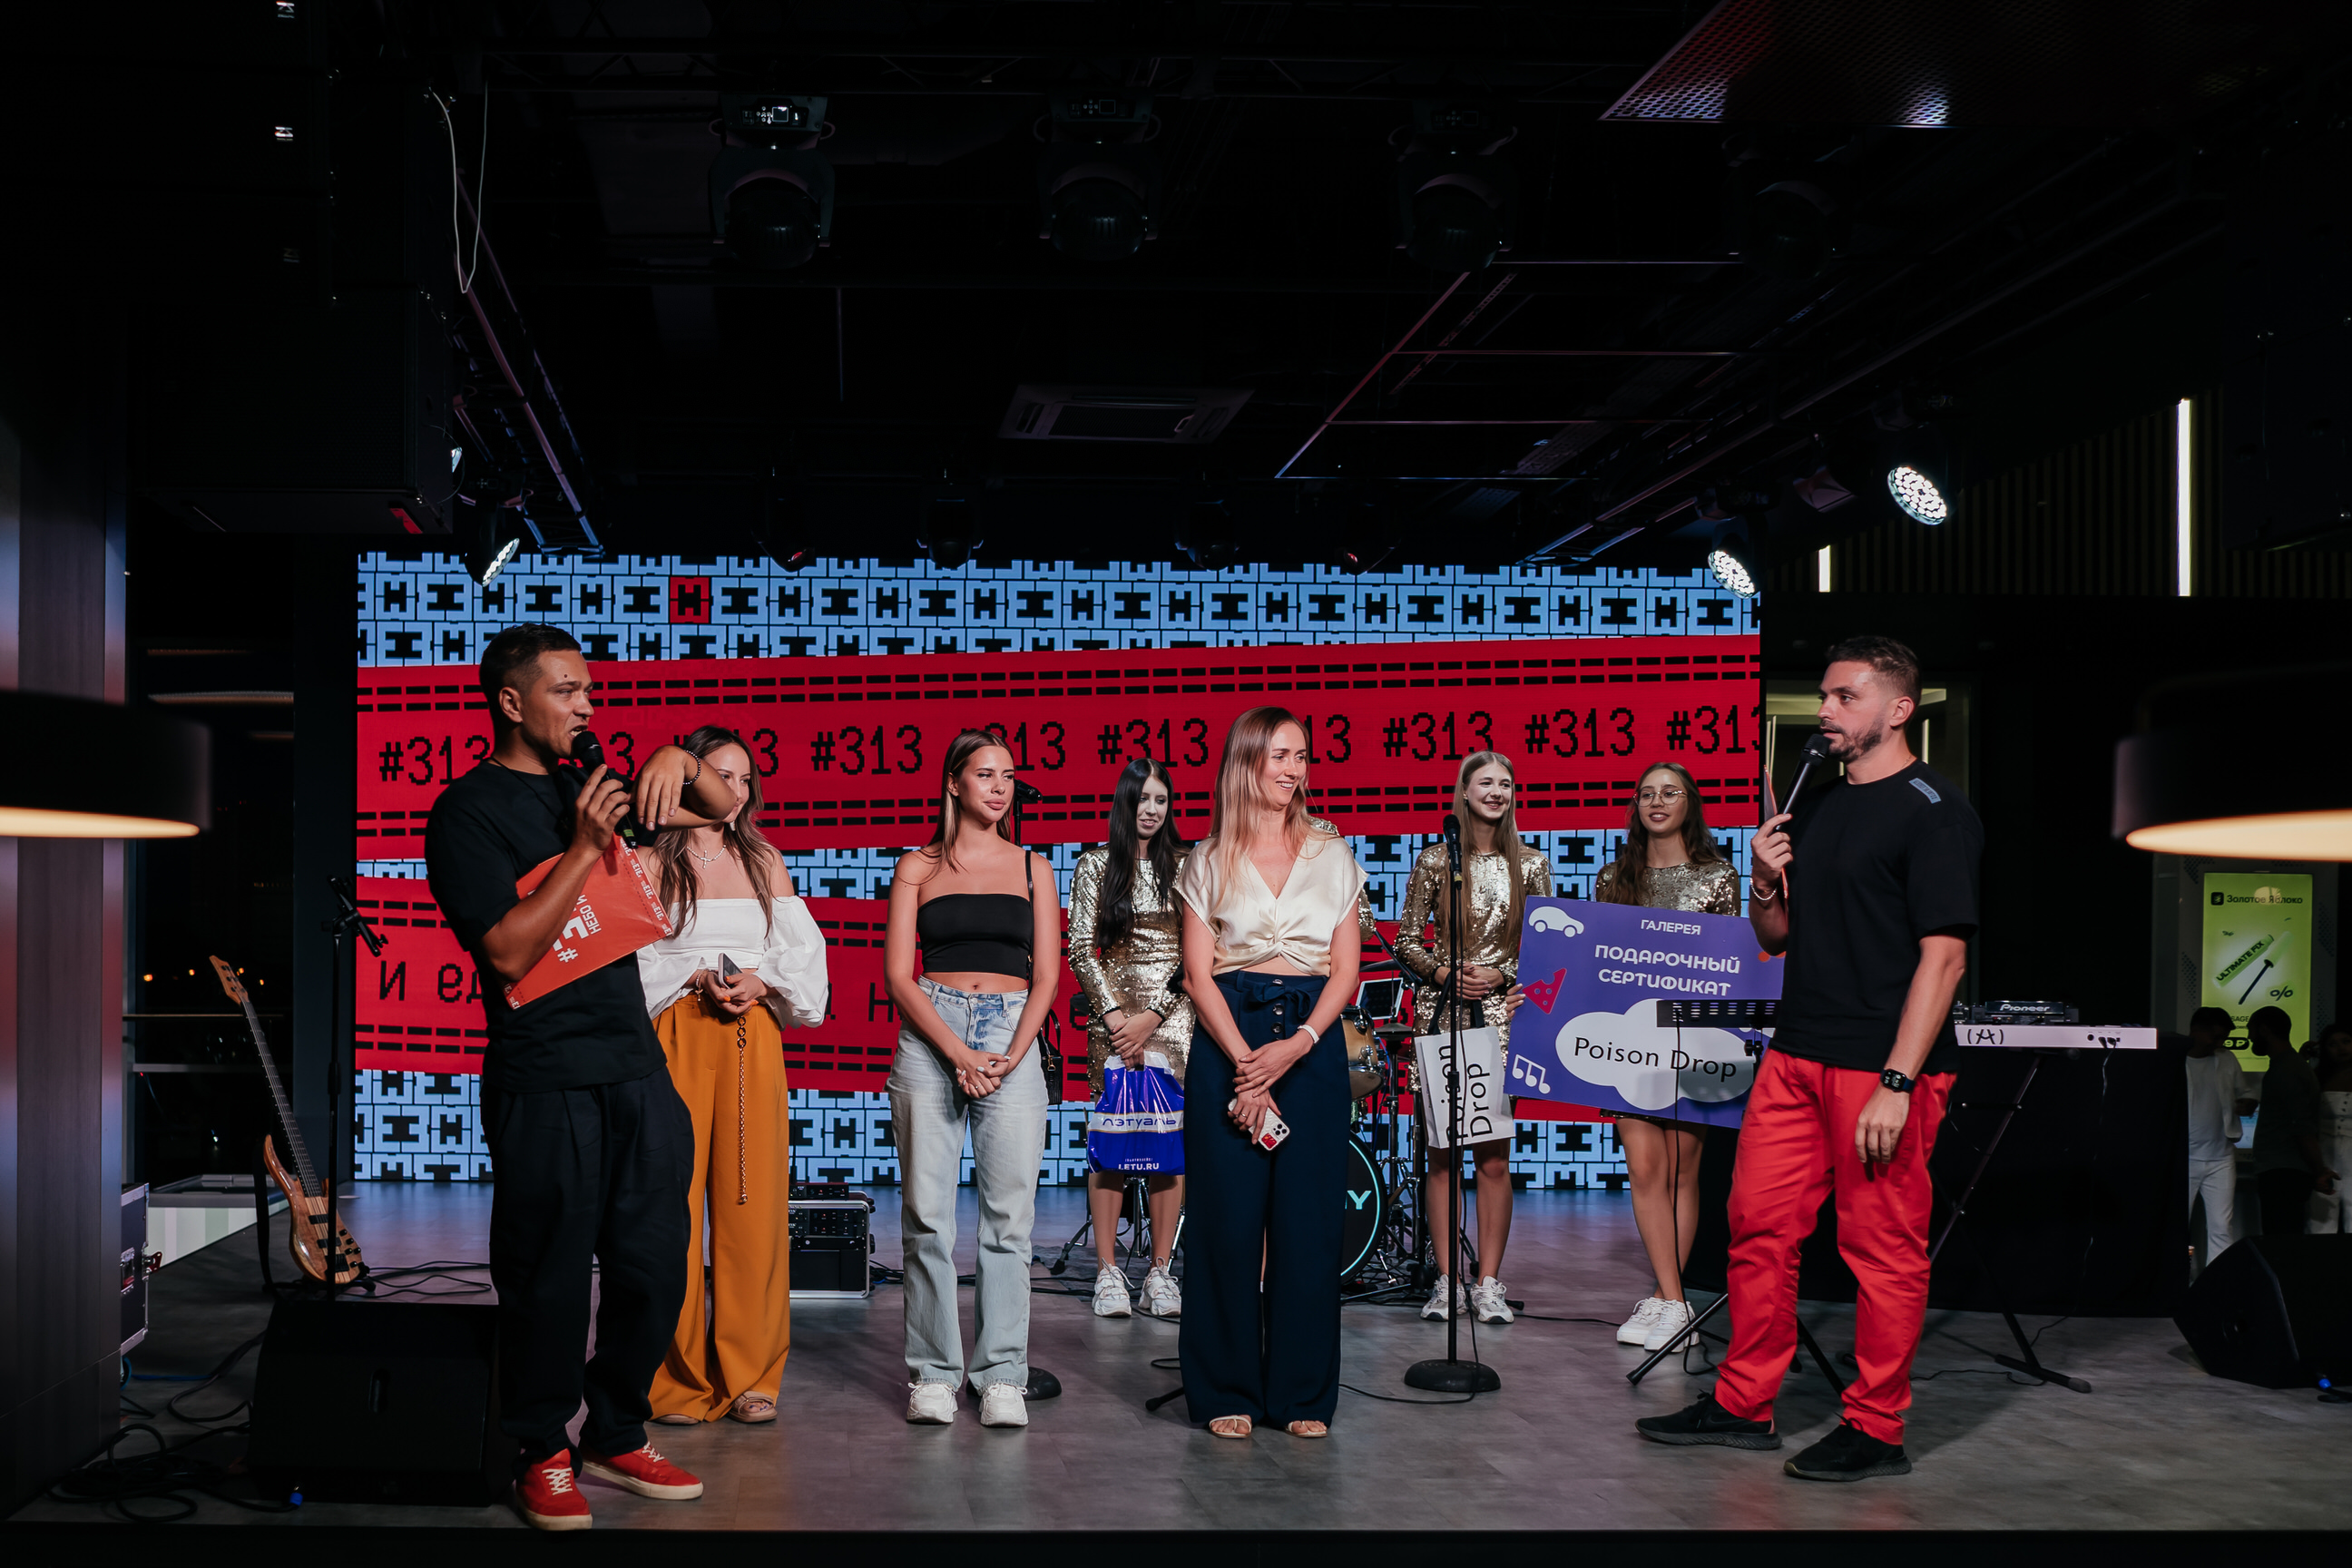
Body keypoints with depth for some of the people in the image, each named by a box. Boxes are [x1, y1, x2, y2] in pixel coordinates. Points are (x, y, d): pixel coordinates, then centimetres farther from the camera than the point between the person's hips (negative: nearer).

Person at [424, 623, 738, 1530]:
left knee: (653, 1268, 8)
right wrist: (585, 847, -15)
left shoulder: (587, 790, 15)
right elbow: (510, 951, -14)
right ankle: (542, 1456, 16)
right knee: (550, 1278, 1)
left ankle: (616, 1438, 23)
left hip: (638, 1071, 7)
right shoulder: (469, 809, -5)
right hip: (547, 1086, -6)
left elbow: (719, 811, 24)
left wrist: (679, 761, 3)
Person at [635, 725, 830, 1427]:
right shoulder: (651, 863, 6)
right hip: (676, 1039, -3)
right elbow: (630, 957, -1)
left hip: (752, 1037, 3)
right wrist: (698, 976, -13)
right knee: (672, 1199, -5)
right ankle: (678, 1377, 3)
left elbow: (803, 952, 12)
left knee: (752, 1200, -1)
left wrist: (761, 981, -6)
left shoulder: (764, 862, 16)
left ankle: (749, 1373, 7)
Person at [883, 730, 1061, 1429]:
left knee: (1009, 1214, -4)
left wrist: (1010, 1057, -8)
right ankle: (933, 1372, 6)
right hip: (930, 1037, -1)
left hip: (1013, 1037, 1)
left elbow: (1046, 976, 8)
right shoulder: (917, 868, 8)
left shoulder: (1032, 868, 13)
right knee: (928, 1213, -2)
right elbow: (899, 975, 1)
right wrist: (959, 1054, -11)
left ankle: (1002, 1377, 1)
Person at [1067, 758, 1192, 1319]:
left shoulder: (1185, 866, 7)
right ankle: (1108, 1272, 1)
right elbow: (1081, 950, 3)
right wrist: (1114, 1013, -8)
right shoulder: (1094, 867, 6)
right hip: (1114, 1009, -1)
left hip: (1174, 1015, 1)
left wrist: (1153, 1015, -6)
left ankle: (1160, 1273, 5)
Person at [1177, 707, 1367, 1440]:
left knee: (1308, 1219, 0)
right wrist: (1243, 1059, -12)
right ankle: (1227, 1391, 8)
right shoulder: (1209, 861, 6)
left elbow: (1346, 967, 5)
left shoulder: (1332, 854, 10)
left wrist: (1299, 1043, -10)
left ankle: (1304, 1394, 8)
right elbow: (1199, 973, 0)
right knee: (1229, 1216, -2)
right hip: (1227, 1038, -1)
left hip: (1313, 1040, 1)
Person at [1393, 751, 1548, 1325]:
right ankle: (1447, 1281, 7)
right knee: (1442, 1149, 0)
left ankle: (1489, 1283, 4)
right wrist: (1446, 973, -10)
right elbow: (1406, 940, 5)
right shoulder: (1436, 861, 4)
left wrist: (1500, 976, -7)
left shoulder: (1530, 864, 7)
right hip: (1442, 1015, 0)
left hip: (1502, 1014, 0)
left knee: (1494, 1153, -2)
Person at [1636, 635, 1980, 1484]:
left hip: (1883, 1065, -8)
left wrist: (1897, 1084, -20)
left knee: (1883, 1247, 0)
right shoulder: (1815, 804, 16)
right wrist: (1765, 883, 0)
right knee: (1758, 1227, 10)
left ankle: (1876, 1429, 10)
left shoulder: (1932, 810, -9)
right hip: (1795, 1056, 8)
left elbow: (1943, 954, -15)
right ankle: (1743, 1405, 21)